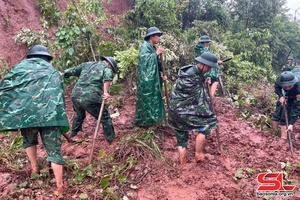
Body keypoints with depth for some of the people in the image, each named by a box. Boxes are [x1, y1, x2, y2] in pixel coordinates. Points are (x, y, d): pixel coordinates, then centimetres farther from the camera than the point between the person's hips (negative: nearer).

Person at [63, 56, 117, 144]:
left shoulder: (87, 64, 24)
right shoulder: (107, 68, 10)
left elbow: (68, 72, 24)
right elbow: (107, 76, -14)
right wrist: (105, 92, -22)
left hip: (75, 96, 6)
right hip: (90, 99, -6)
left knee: (79, 115, 34)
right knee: (105, 119, 11)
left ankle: (73, 136, 48)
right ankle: (111, 141, 16)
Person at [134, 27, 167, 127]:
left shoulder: (153, 48, 15)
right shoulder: (145, 46, -11)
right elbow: (144, 58, -28)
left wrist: (161, 73, 4)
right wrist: (156, 53, -23)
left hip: (153, 79, 9)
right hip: (146, 79, -9)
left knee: (154, 98, 13)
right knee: (146, 99, -3)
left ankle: (151, 119, 24)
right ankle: (143, 121, 9)